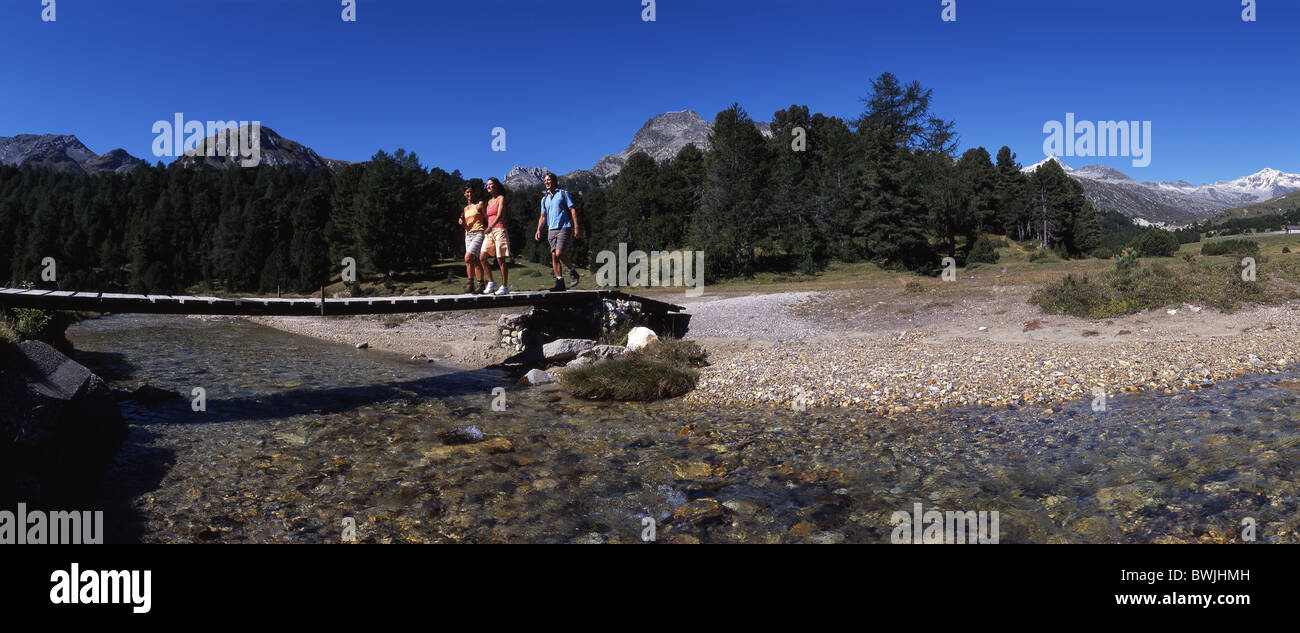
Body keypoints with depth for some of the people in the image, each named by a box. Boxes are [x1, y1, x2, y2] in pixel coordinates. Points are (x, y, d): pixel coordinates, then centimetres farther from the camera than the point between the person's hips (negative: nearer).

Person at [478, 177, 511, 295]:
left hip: (499, 230, -7)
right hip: (489, 232, 7)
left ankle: (505, 287, -2)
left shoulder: (501, 198, -3)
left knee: (500, 260, -7)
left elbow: (499, 215, -16)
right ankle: (491, 283, 5)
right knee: (482, 258, -3)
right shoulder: (489, 201, 19)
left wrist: (491, 227, -29)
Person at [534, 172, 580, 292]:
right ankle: (560, 282, 3)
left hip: (564, 227, -6)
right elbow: (543, 217, 22)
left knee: (559, 254, -15)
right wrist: (538, 230, 6)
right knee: (554, 256, -1)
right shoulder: (544, 199, 18)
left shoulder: (563, 193, 3)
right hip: (551, 229, 6)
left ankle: (573, 272, 9)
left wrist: (576, 227, -12)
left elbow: (573, 210, -2)